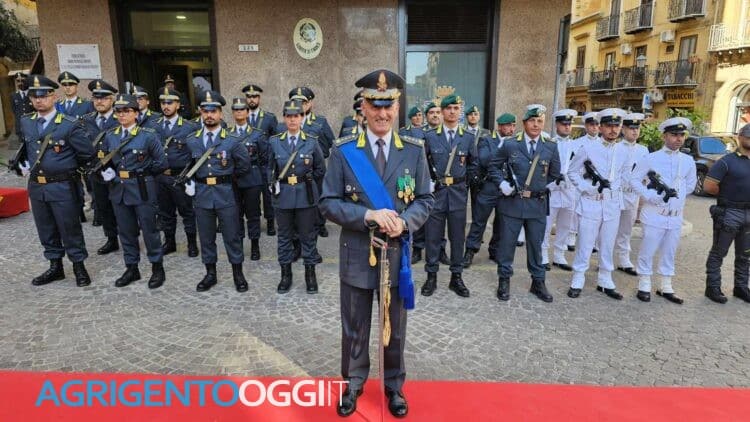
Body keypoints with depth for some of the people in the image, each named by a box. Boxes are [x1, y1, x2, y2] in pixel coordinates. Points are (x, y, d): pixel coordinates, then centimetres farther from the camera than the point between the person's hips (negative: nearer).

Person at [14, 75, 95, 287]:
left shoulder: (70, 125, -12)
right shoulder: (25, 122, 7)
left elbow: (88, 154, -8)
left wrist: (67, 167, 4)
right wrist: (24, 163, 13)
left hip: (62, 187, -6)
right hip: (36, 186, 6)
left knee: (70, 229, 4)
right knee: (46, 230, 15)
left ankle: (79, 266, 19)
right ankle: (55, 266, 29)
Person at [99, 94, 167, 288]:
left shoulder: (148, 135, -5)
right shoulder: (110, 136, 8)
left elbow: (161, 163, -4)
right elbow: (104, 160, 17)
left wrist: (141, 173, -1)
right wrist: (105, 171, -2)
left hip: (142, 189, -5)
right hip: (118, 189, 5)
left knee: (149, 229, 2)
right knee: (126, 230, 12)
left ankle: (157, 268, 15)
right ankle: (131, 268, 25)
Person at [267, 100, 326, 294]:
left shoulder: (312, 141, -3)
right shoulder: (274, 142, 2)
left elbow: (321, 170, 6)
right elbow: (270, 169, 13)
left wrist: (305, 181, 5)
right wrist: (274, 183, 0)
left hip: (306, 196, -1)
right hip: (283, 196, 2)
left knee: (308, 235, 8)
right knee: (284, 236, 10)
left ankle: (310, 274, 21)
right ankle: (286, 274, 23)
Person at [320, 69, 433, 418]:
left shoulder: (415, 150, -1)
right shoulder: (342, 151, -6)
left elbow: (425, 200, 2)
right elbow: (328, 203, -7)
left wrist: (405, 221, -19)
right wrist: (368, 215, -22)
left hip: (397, 254, 1)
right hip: (356, 255, -1)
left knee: (395, 328, 17)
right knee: (354, 328, 16)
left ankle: (394, 386, 40)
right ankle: (352, 384, 39)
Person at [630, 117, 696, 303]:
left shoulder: (688, 161, 7)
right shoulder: (650, 158, -6)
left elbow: (690, 185, 18)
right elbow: (634, 179, -6)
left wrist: (676, 195, 4)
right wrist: (649, 196, -15)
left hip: (676, 216, 4)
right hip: (654, 214, -4)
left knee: (669, 253, 13)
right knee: (648, 251, 2)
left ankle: (666, 288, 25)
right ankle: (644, 286, 15)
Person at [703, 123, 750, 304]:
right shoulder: (727, 162, -10)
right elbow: (708, 186, -17)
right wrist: (728, 194, -4)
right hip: (728, 213, -6)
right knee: (718, 253, 4)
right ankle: (713, 287, 12)